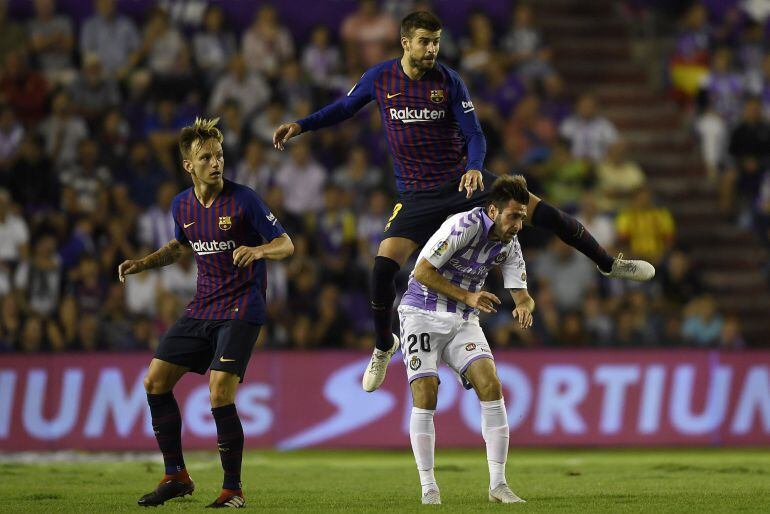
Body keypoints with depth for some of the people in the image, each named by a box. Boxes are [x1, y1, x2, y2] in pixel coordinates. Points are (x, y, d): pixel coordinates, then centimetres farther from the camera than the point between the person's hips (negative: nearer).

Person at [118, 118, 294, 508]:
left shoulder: (243, 200, -12)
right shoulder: (182, 205, 5)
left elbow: (286, 244, -8)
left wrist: (258, 250, -29)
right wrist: (143, 264, 12)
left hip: (241, 311, -7)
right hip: (201, 310, 7)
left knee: (220, 395, -18)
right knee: (155, 381, 2)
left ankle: (233, 488, -4)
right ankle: (176, 476, 14)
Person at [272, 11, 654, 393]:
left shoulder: (449, 82, -8)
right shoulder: (380, 78, -3)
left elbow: (474, 135, -6)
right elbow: (344, 108, 14)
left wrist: (474, 167, -27)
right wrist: (301, 126, 2)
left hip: (462, 181, 0)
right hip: (418, 195, 0)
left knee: (540, 211, -11)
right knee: (383, 268, -16)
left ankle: (608, 263, 10)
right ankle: (383, 346, 11)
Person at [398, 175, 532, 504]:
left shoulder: (509, 245, 1)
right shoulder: (464, 226, -20)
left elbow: (522, 294, 3)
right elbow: (422, 271, -19)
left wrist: (524, 307, -21)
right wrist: (467, 296, -22)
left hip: (464, 321, 5)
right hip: (423, 313, -5)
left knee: (491, 385, -14)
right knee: (425, 394, -15)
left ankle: (498, 484, -11)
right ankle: (428, 487, -6)